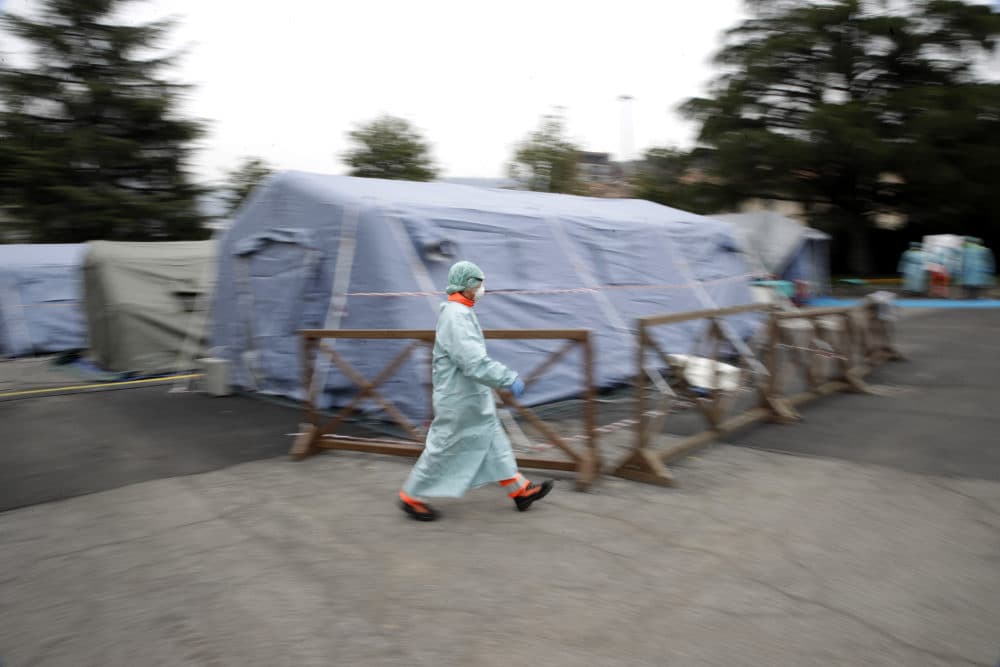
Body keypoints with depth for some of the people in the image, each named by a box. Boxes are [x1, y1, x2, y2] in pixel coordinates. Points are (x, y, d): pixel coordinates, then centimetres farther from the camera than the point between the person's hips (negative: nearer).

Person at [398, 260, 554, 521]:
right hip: (458, 399, -10)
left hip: (472, 397, 10)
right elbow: (474, 362, -30)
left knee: (493, 440, 14)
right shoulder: (456, 315, -23)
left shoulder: (461, 312, 11)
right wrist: (509, 379, -26)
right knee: (444, 447, 2)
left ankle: (520, 490, 22)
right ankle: (411, 497, 17)